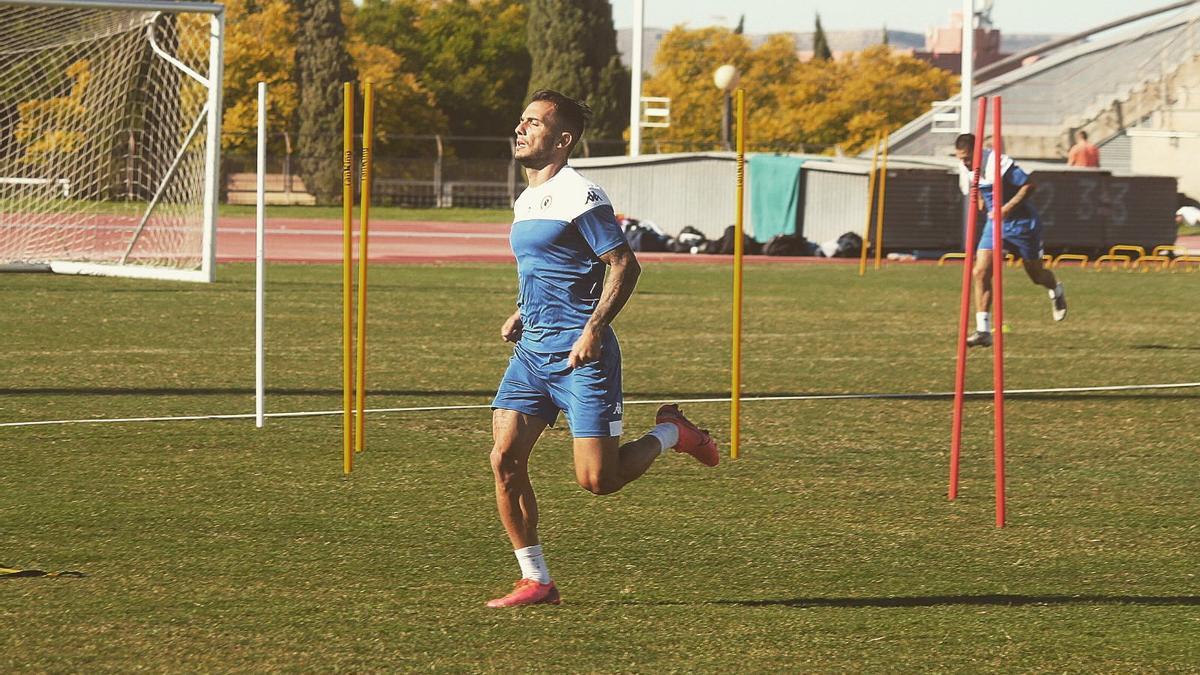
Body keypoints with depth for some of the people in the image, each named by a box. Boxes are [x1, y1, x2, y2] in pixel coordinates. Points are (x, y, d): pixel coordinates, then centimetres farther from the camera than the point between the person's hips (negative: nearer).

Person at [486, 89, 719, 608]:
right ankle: (535, 581, 1)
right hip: (531, 351, 8)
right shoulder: (525, 203, 16)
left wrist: (592, 331, -22)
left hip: (580, 355, -8)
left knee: (598, 480, -8)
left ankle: (670, 433, 21)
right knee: (504, 458, -7)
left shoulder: (580, 197, -11)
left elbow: (624, 265, -15)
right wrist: (521, 314, 14)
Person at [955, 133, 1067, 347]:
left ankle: (1056, 292, 49)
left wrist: (1008, 208, -28)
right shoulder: (965, 169, -4)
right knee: (980, 273, -12)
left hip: (1021, 222, -5)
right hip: (994, 223, 5)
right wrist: (981, 201, -3)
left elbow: (1028, 185, -21)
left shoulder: (998, 164, -26)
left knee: (1036, 274, 12)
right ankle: (983, 330, -12)